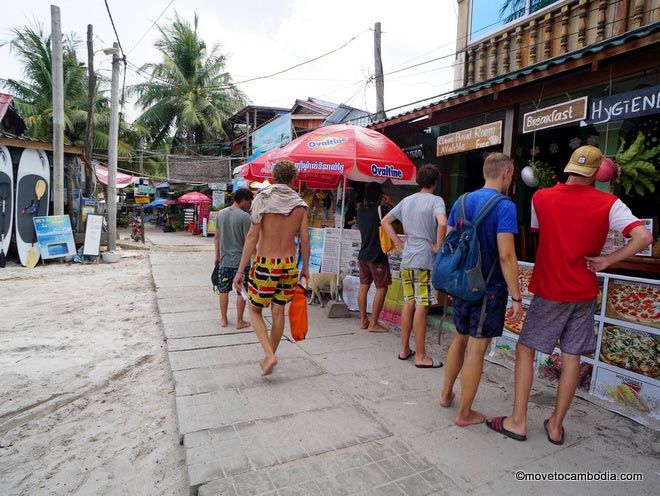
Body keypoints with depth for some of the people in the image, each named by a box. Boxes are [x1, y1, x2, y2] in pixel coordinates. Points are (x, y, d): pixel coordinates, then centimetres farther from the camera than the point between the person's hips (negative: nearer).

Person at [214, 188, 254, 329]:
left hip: (224, 260, 5)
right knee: (241, 291, 6)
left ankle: (223, 319, 24)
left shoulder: (220, 214, 5)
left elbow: (217, 237, 10)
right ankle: (240, 321, 14)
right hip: (241, 260, -5)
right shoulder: (245, 216, -13)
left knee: (224, 290, 14)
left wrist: (217, 255, 17)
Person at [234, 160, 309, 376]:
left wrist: (241, 270, -7)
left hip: (265, 264, -3)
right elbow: (304, 240, 2)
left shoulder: (262, 198, -7)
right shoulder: (300, 204, 1)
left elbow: (252, 236, -11)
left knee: (255, 310, 13)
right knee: (278, 312, 15)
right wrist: (305, 267, 16)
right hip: (289, 264, 3)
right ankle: (269, 357, 29)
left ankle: (269, 355, 0)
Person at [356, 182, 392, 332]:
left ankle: (363, 320, 19)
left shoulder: (361, 211, 6)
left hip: (363, 255, 7)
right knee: (382, 288, 2)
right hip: (377, 256, -7)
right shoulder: (382, 210, -13)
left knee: (364, 285, 13)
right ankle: (373, 323, 3)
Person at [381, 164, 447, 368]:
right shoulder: (435, 200, -7)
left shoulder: (406, 200, 12)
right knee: (421, 306, -2)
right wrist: (438, 246, -13)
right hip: (425, 260, -6)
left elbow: (385, 221, 18)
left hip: (406, 260, 6)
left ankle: (405, 349, 22)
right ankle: (420, 356, 6)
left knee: (409, 303, 13)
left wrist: (398, 242, 14)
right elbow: (442, 223, -26)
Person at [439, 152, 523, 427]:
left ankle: (446, 393, 37)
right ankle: (464, 413, 18)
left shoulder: (462, 201, 5)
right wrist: (516, 297, -15)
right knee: (476, 349, 4)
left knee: (459, 339, 22)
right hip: (489, 289, -6)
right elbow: (506, 255, -21)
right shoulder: (504, 206, -14)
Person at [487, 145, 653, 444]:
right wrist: (608, 260, -6)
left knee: (525, 350, 8)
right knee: (572, 356, 11)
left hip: (549, 292, -2)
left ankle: (518, 422, 10)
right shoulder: (609, 204, -5)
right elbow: (644, 237, -14)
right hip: (585, 293, 2)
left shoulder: (541, 198, -6)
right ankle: (556, 426, 21)